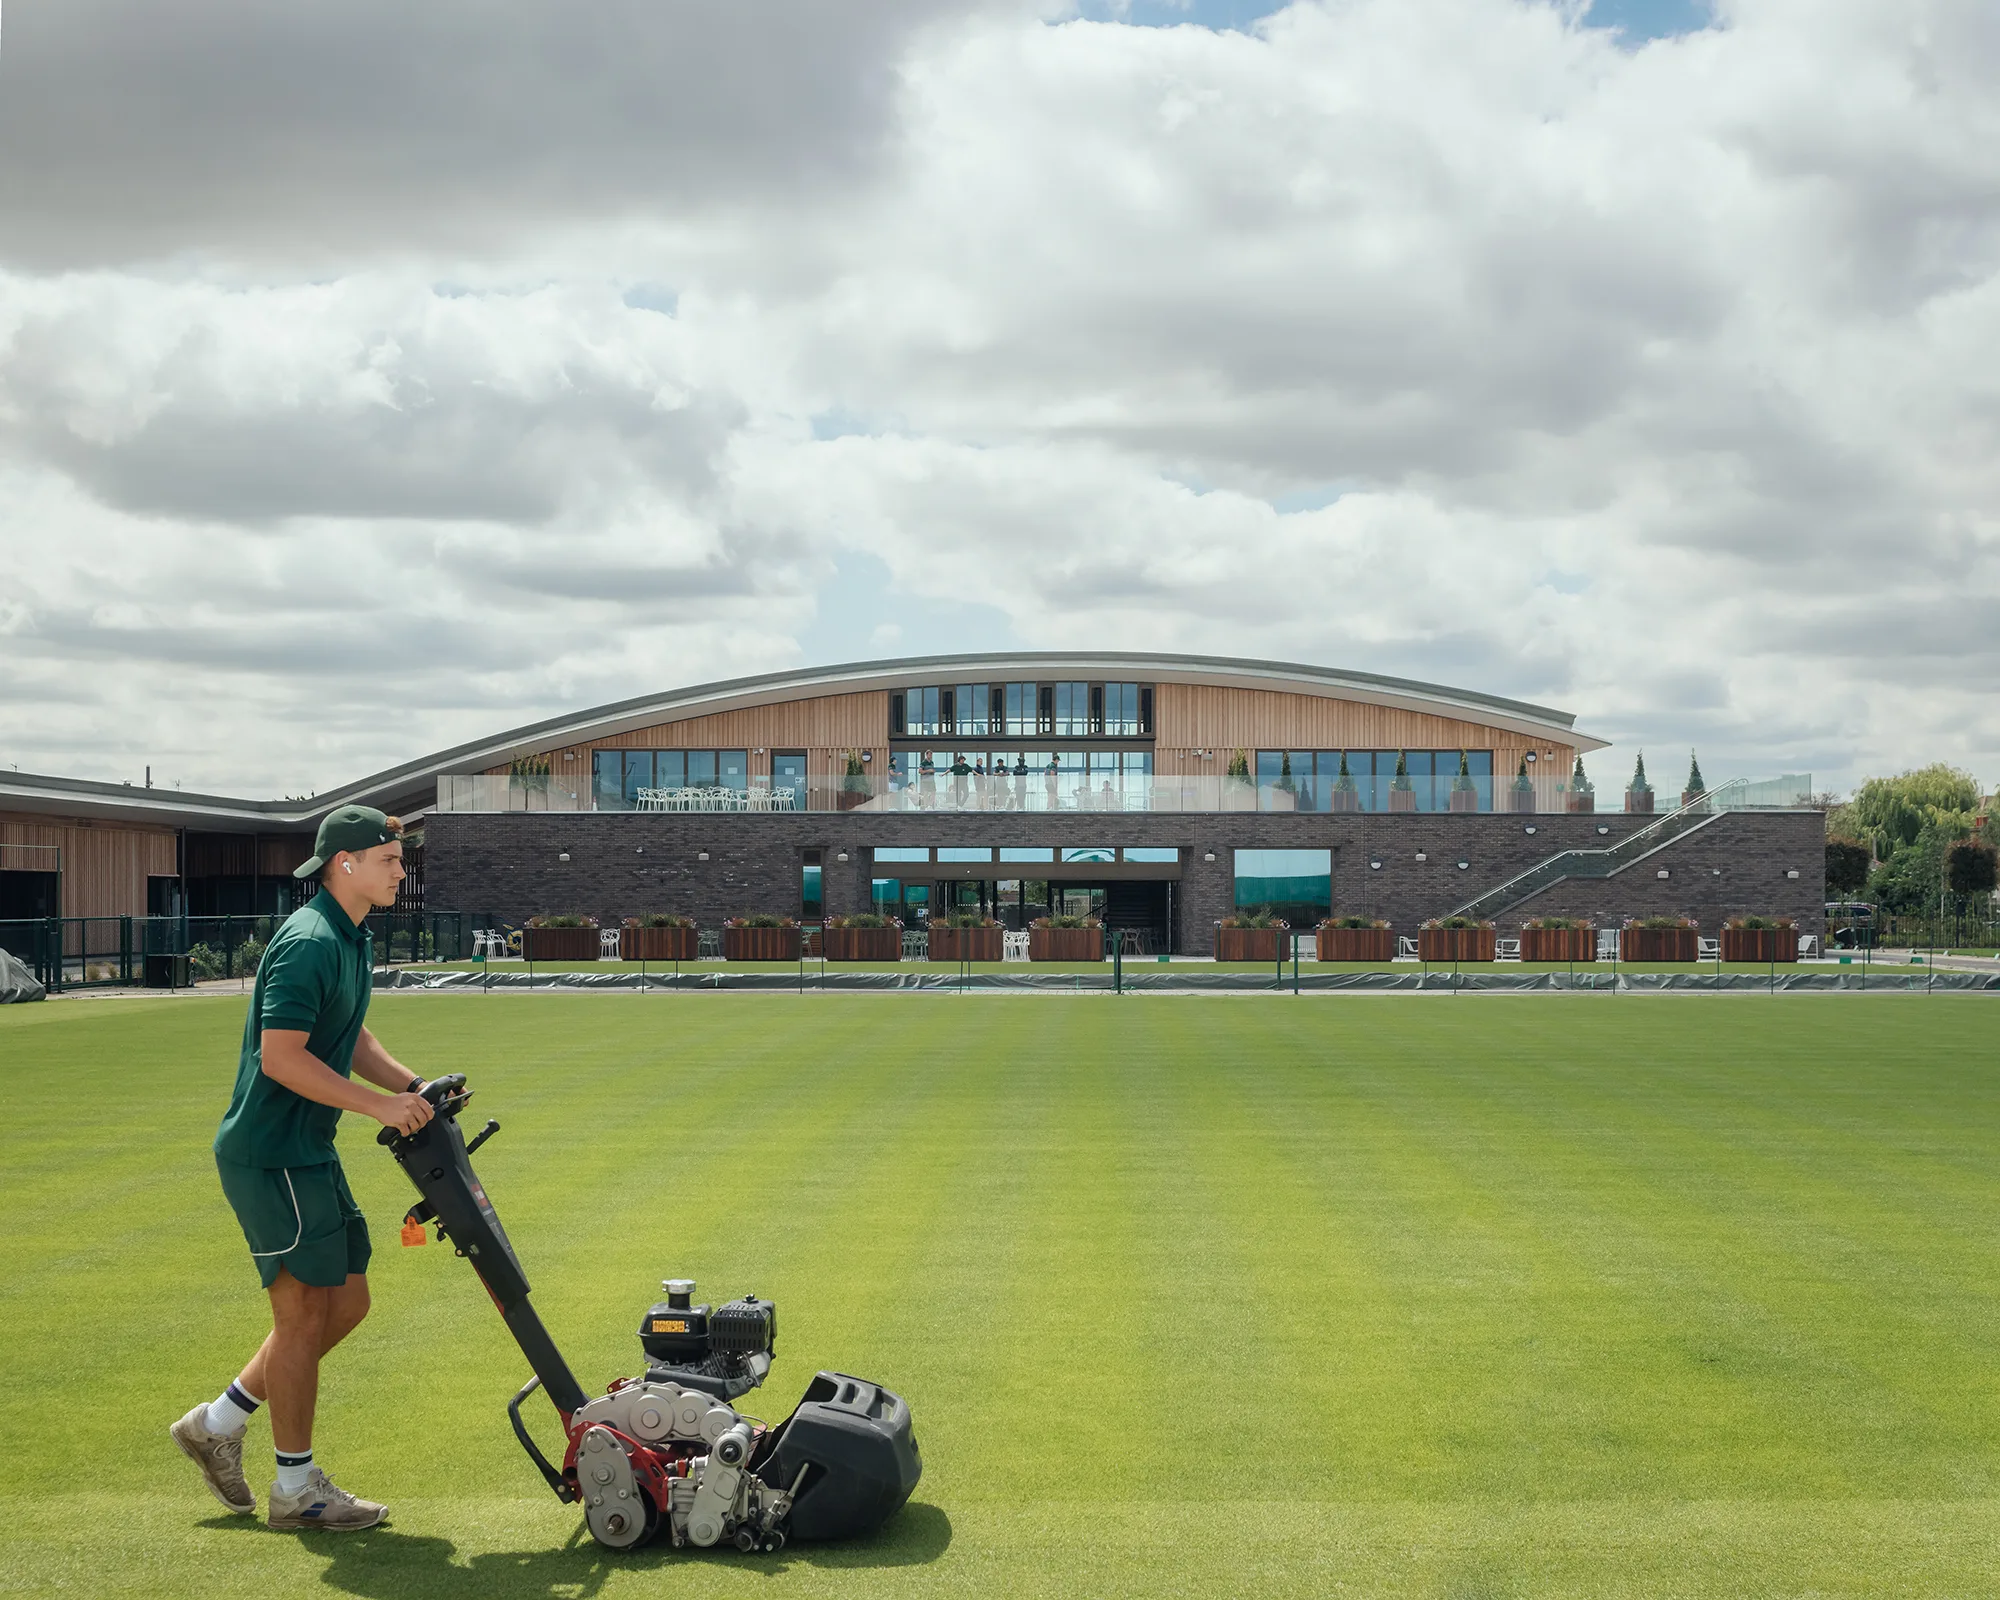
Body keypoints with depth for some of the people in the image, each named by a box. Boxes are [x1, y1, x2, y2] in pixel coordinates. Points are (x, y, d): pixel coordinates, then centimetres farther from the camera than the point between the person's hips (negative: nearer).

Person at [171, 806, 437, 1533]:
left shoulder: (352, 940, 12)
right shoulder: (309, 942, -20)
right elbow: (281, 1056, -25)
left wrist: (411, 1085, 7)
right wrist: (379, 1106, -22)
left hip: (308, 1153, 10)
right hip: (271, 1154, -10)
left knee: (347, 1301, 14)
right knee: (305, 1312, -2)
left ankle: (219, 1423, 25)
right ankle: (297, 1488, 12)